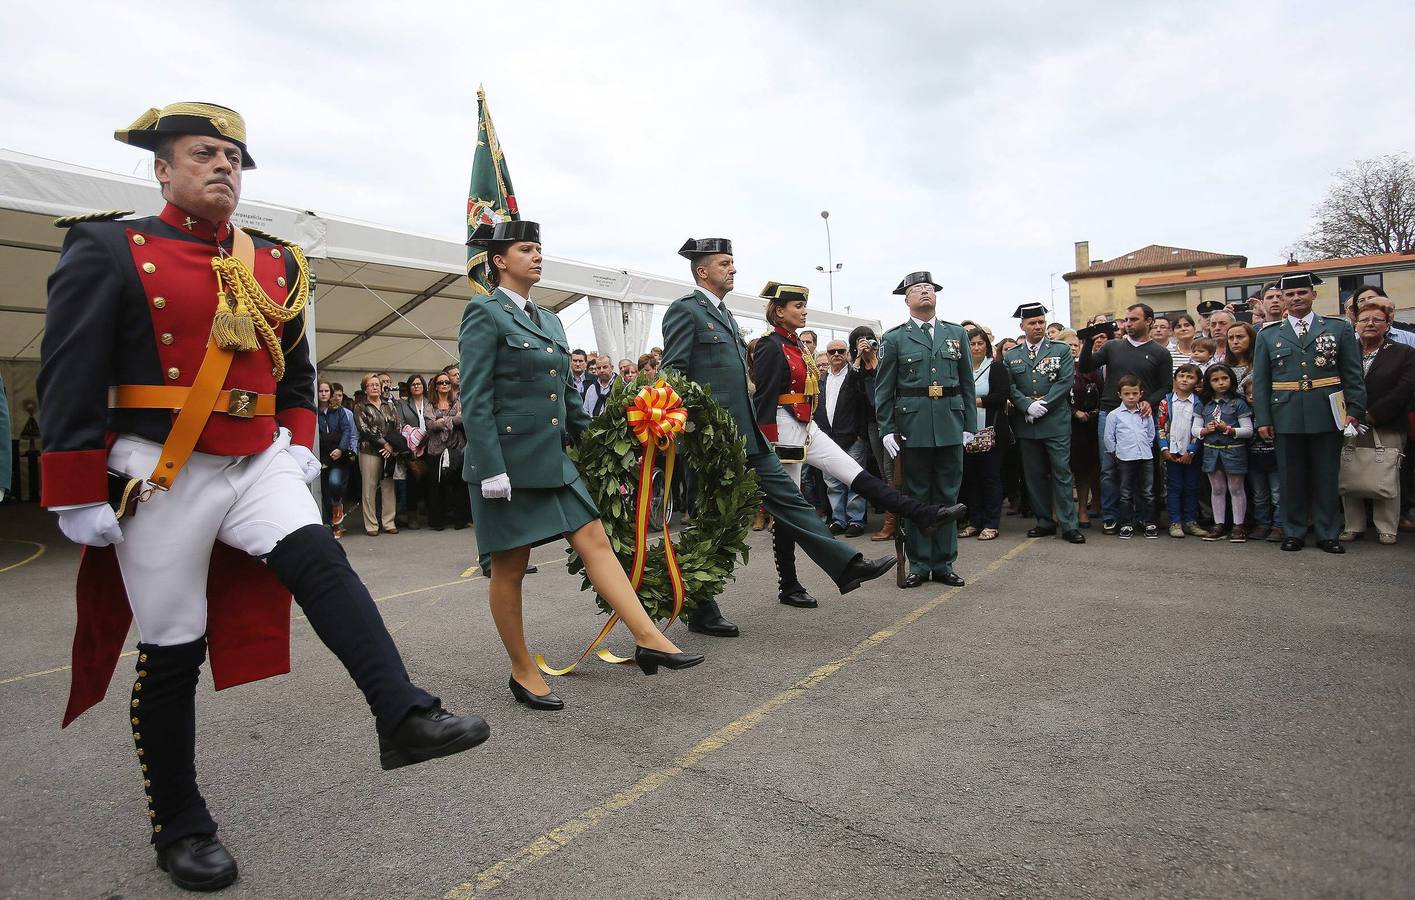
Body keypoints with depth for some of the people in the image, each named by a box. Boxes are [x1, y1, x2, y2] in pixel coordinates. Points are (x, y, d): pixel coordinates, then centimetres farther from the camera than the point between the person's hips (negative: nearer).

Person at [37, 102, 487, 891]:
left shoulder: (278, 264, 10)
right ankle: (182, 831, 21)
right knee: (172, 654, 5)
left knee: (320, 559, -24)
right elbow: (69, 380, -7)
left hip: (259, 463, 4)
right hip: (163, 476, -3)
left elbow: (297, 369, 20)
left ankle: (407, 718, -29)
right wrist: (80, 498, -9)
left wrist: (301, 446, 10)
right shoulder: (110, 250, -4)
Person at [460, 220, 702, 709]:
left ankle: (649, 640, -1)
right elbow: (475, 399, -13)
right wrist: (491, 469, -19)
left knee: (595, 541, -1)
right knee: (510, 568, 4)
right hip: (508, 460, -7)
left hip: (552, 458, 7)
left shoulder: (549, 320, 15)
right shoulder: (484, 313, -7)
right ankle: (523, 672, 17)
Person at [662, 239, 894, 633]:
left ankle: (846, 564, 7)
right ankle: (701, 612, 14)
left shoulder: (726, 316, 21)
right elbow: (672, 376, -13)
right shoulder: (685, 310, -7)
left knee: (785, 495, 5)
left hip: (744, 434, 8)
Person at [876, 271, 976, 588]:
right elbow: (883, 389, 2)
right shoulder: (894, 339, 4)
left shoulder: (957, 334, 12)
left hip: (950, 427, 3)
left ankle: (943, 564, 17)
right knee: (916, 497, 4)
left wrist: (969, 425, 6)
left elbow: (967, 383, 12)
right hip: (912, 428, -2)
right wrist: (886, 429, -6)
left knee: (947, 497, 7)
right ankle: (919, 565, 13)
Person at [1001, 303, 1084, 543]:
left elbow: (1065, 382, -4)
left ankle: (1069, 525, 1)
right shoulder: (1011, 356, 11)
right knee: (1034, 476, 7)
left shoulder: (1061, 350, 6)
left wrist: (1043, 405, -13)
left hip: (1056, 422, -2)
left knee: (1061, 472, -3)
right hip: (1026, 423, 3)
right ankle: (1045, 522, 16)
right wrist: (1028, 406, -13)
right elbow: (1010, 388, 3)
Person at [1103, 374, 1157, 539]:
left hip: (1145, 457, 3)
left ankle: (1146, 521, 18)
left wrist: (1145, 448, 10)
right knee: (1126, 493, 4)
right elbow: (1109, 437, 3)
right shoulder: (1114, 415, 0)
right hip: (1125, 459, -3)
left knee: (1146, 491, 8)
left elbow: (1151, 434, 18)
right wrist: (1117, 453, 1)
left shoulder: (1146, 414, 9)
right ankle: (1126, 523, 10)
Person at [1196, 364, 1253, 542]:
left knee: (1236, 489, 5)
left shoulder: (1238, 403, -5)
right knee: (1217, 489, 12)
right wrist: (1205, 430, -12)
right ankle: (1219, 524, 20)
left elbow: (1248, 431, -8)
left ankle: (1238, 526, 13)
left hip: (1234, 451, -4)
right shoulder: (1204, 405, 6)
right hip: (1211, 452, 4)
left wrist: (1229, 430, -21)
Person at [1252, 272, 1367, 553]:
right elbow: (1260, 381, 6)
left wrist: (1355, 411, -3)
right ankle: (1293, 533, 15)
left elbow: (1353, 375, 6)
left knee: (1326, 477, 6)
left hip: (1326, 414, 0)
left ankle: (1328, 534, 15)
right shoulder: (1268, 335, 8)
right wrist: (1262, 419, -1)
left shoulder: (1339, 328, 8)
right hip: (1286, 417, 0)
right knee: (1291, 477, 6)